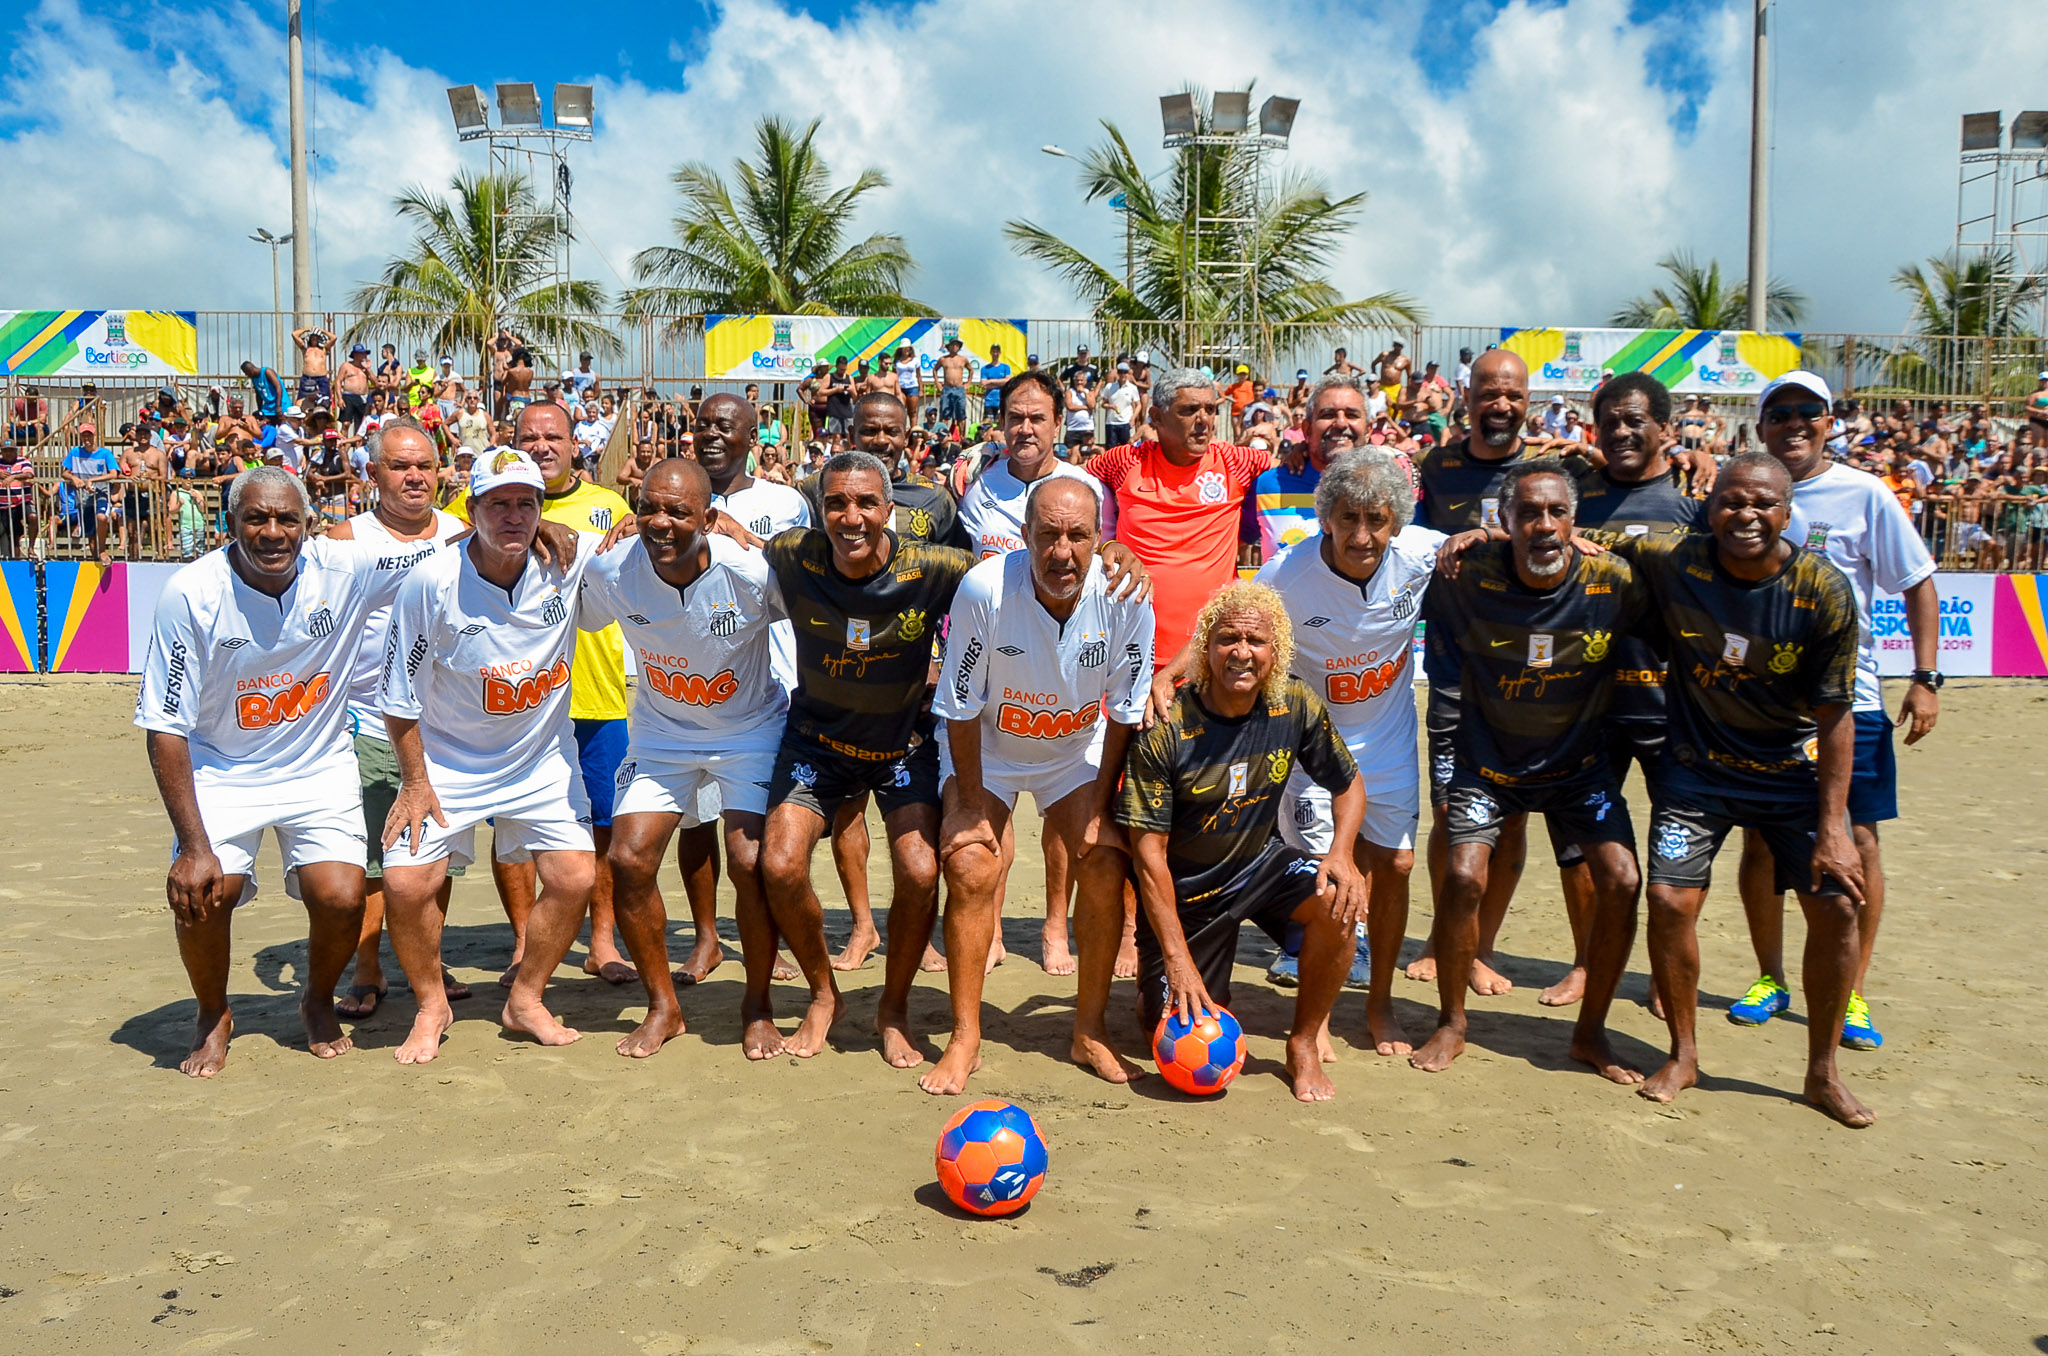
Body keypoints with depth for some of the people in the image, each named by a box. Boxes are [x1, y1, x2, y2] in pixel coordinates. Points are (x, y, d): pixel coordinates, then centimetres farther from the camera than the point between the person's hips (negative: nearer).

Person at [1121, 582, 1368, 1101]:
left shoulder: (1296, 708, -12)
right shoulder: (1165, 730, -23)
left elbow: (1349, 785, 4)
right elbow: (1148, 853, -19)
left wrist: (1341, 854, -18)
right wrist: (1178, 960, -22)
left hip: (1259, 863, 3)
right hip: (1184, 888, -3)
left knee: (1339, 901, -27)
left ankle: (1303, 1045, -5)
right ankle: (1158, 988, 34)